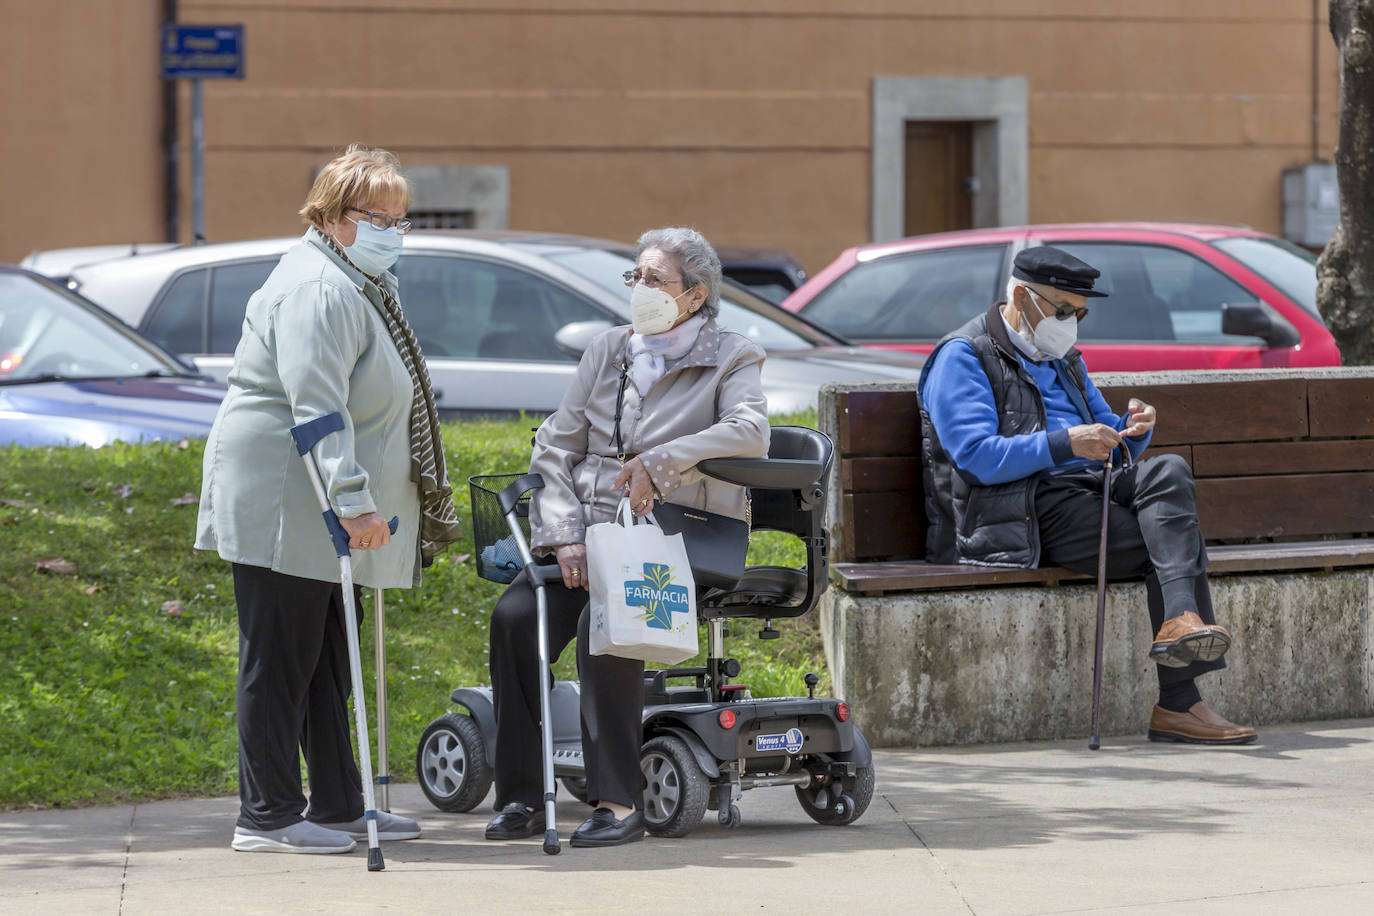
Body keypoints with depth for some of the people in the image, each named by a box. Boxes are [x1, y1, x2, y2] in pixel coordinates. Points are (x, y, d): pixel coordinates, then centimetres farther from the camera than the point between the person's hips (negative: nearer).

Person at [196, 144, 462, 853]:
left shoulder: (364, 284, 18)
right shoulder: (320, 289, -18)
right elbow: (316, 406, -27)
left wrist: (363, 499, 30)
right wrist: (354, 500, -32)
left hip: (326, 512, 11)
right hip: (284, 507, -11)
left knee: (329, 661, 15)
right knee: (280, 660, -5)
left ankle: (339, 805, 22)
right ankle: (268, 816, -1)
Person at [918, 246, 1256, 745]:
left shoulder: (1062, 360, 27)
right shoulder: (963, 357, 0)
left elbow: (1108, 441, 25)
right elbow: (978, 456, -14)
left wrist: (1132, 428, 0)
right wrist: (1063, 444, -23)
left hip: (1086, 489, 8)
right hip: (1025, 510, -7)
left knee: (1168, 470, -23)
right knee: (1166, 546, -24)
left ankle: (1182, 621, -38)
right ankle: (1179, 703, -28)